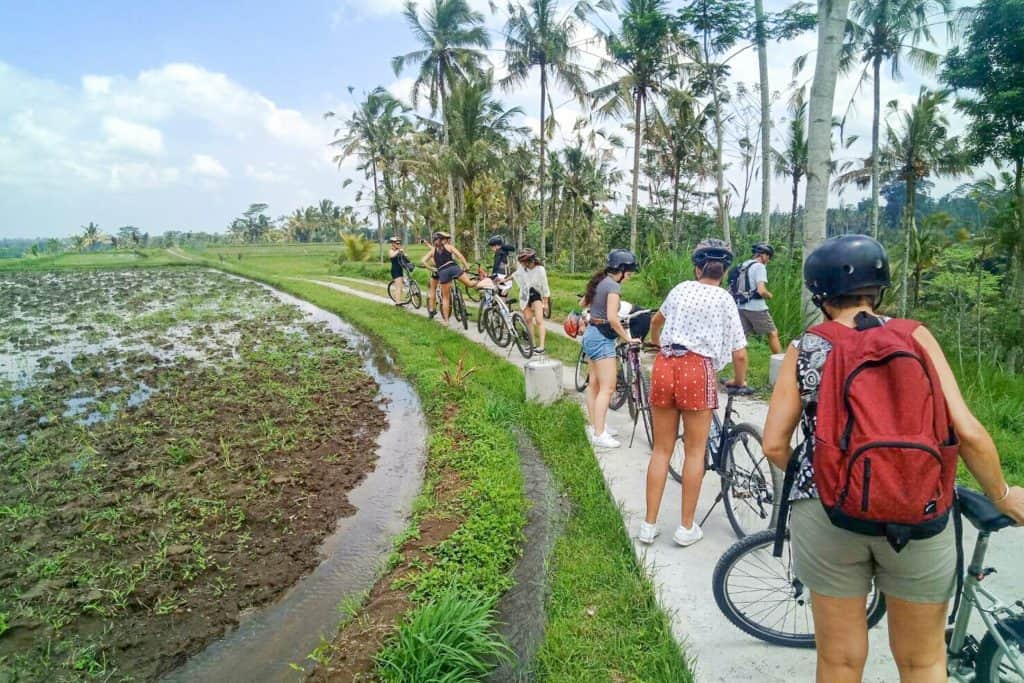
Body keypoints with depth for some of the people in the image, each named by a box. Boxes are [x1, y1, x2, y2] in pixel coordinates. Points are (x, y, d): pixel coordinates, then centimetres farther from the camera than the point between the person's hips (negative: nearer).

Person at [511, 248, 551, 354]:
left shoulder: (540, 270, -21)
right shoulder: (522, 267, -10)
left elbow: (544, 287, -13)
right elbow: (515, 274, 14)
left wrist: (545, 303, -9)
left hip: (536, 295, -5)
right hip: (525, 296, 5)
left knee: (539, 320, -12)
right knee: (528, 320, 7)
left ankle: (541, 346, -11)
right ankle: (533, 344, 17)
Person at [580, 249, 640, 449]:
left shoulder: (599, 281, 10)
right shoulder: (613, 286, -17)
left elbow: (583, 302, 24)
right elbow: (612, 318, -24)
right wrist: (628, 338, -15)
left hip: (591, 334, 10)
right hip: (602, 338, -10)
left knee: (594, 384, 15)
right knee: (607, 387, -7)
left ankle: (594, 426, 24)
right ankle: (599, 434, -6)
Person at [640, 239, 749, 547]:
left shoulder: (681, 288, 16)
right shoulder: (725, 299, 5)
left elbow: (656, 320, 35)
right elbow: (739, 354, 2)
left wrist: (655, 340, 56)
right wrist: (740, 382, 22)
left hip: (664, 366, 3)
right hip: (698, 370, -3)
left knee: (661, 449, 11)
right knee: (694, 451, 9)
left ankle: (649, 525, 17)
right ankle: (687, 527, 18)